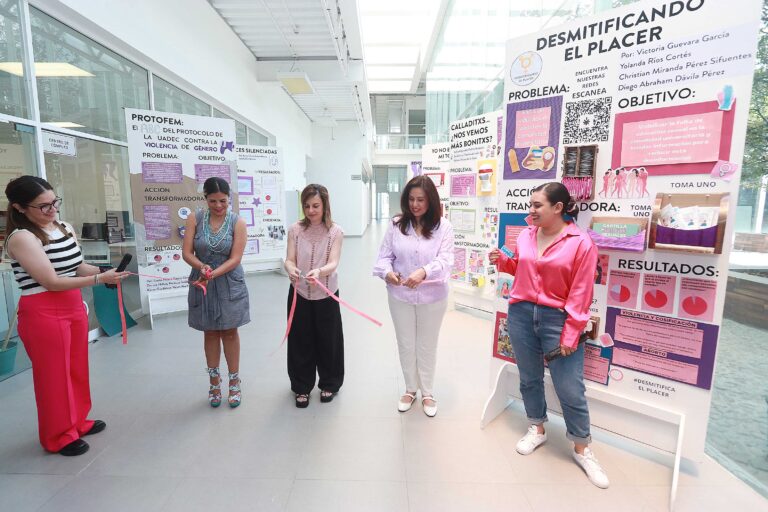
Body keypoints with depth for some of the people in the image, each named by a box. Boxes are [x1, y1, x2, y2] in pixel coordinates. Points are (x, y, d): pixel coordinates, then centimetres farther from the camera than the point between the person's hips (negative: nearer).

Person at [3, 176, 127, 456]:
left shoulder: (66, 228, 6)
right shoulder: (21, 237, -16)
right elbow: (51, 281, -20)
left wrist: (105, 270, -8)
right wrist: (100, 279, -24)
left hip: (74, 307, 7)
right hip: (43, 314, -7)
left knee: (77, 369, 18)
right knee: (53, 376, 7)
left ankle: (77, 421, 37)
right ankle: (58, 436, 26)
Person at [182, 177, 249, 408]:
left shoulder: (237, 222, -9)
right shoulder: (195, 219, -4)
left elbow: (235, 258, -13)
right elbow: (186, 252, -6)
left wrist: (213, 274, -25)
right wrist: (202, 267, -24)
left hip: (229, 284, -1)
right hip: (202, 283, 2)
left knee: (229, 332, 9)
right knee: (210, 333, 13)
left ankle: (234, 382, 24)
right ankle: (214, 381, 30)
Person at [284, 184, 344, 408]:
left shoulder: (335, 231, -8)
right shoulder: (295, 230, -2)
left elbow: (333, 263, -18)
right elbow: (289, 260, -8)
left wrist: (318, 272, -40)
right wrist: (291, 270, -32)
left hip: (326, 295, -1)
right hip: (299, 294, 2)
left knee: (328, 341, 11)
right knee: (300, 341, 11)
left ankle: (329, 384, 35)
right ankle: (302, 387, 32)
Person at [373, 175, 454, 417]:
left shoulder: (443, 226, -10)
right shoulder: (396, 224, -5)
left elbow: (446, 260, -19)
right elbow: (384, 256, -3)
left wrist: (424, 272, -39)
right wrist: (387, 272, -26)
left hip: (432, 297, -1)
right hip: (400, 296, 2)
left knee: (427, 346, 16)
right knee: (405, 345, 17)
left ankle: (427, 392, 39)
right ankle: (410, 389, 41)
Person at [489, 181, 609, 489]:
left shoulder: (581, 243, -11)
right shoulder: (525, 236, 4)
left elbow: (580, 294, -11)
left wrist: (570, 335, -12)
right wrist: (502, 261, 0)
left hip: (557, 319, -4)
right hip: (521, 315, 5)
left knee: (571, 389, 5)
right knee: (529, 378, 17)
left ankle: (582, 450, 28)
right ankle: (537, 430, 40)